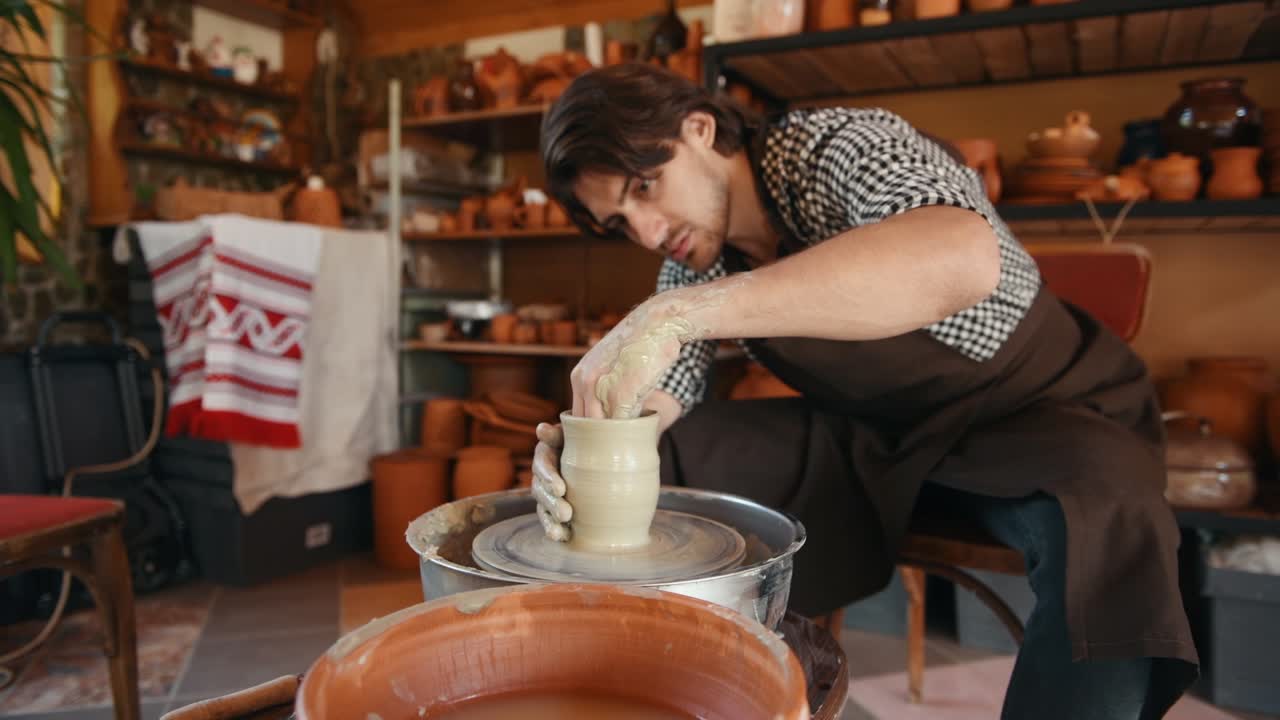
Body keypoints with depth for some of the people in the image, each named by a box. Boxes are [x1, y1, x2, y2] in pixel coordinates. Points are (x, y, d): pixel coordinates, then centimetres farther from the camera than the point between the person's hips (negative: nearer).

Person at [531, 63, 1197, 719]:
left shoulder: (842, 148, -23)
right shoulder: (694, 260, -3)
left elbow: (963, 259, -44)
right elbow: (658, 401, -2)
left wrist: (679, 312, -47)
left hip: (1037, 410, -5)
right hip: (874, 436, 5)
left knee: (1104, 526, -38)